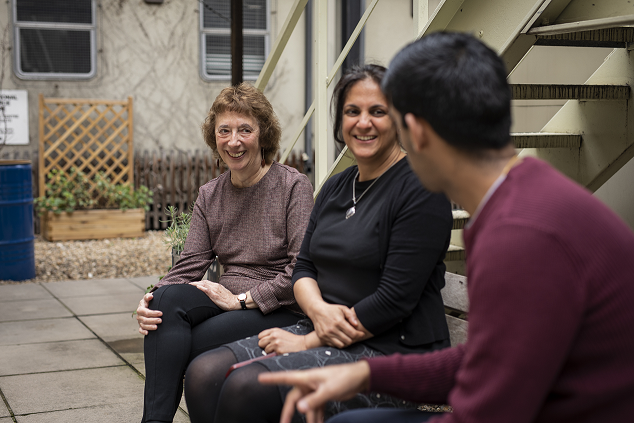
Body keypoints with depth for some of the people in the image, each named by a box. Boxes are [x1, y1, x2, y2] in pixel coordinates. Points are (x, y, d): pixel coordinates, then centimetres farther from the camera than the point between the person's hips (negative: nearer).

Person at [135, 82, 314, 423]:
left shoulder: (293, 186, -4)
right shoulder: (209, 196, 14)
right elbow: (190, 265, 5)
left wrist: (242, 299, -16)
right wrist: (151, 304, -15)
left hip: (280, 310, -5)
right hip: (227, 300, 5)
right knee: (168, 299, -27)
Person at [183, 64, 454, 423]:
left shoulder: (420, 188, -11)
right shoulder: (337, 187, 15)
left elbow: (395, 301, -17)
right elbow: (304, 267, 14)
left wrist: (309, 342, -13)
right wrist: (319, 309, -10)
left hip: (393, 352, -7)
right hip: (322, 334, 8)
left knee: (248, 389, -25)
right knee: (204, 373, -13)